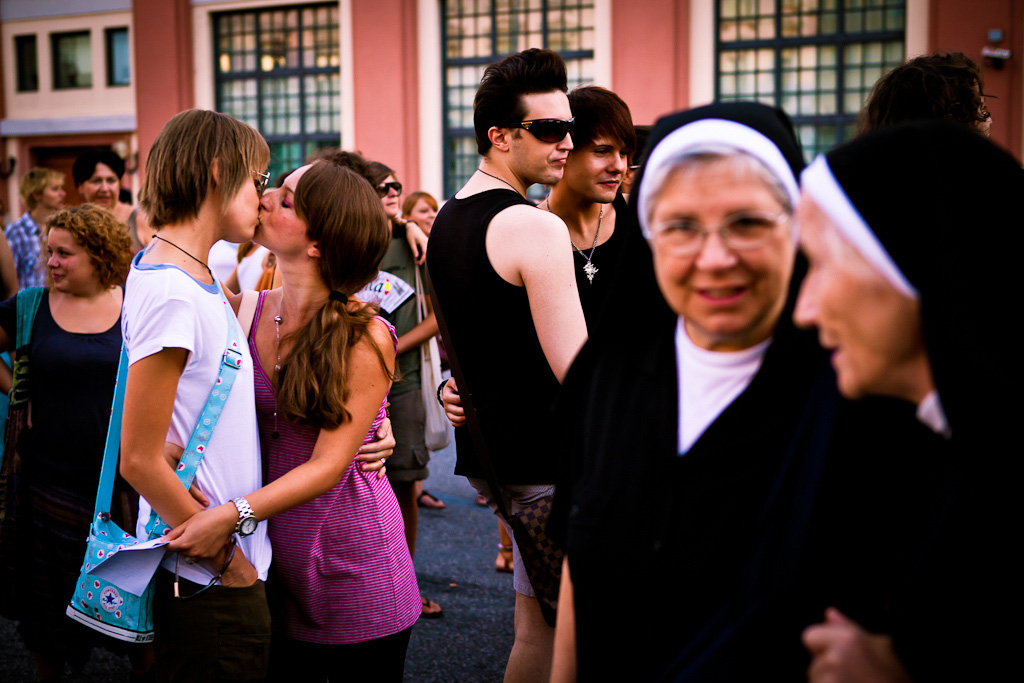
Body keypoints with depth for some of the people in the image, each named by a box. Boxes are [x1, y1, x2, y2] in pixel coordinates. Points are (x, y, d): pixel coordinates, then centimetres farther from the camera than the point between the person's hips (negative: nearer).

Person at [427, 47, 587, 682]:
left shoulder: (445, 221, 12)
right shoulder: (536, 227, -18)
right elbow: (577, 369, -22)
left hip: (486, 452, 9)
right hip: (544, 462, -9)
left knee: (542, 617, 20)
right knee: (547, 627, 2)